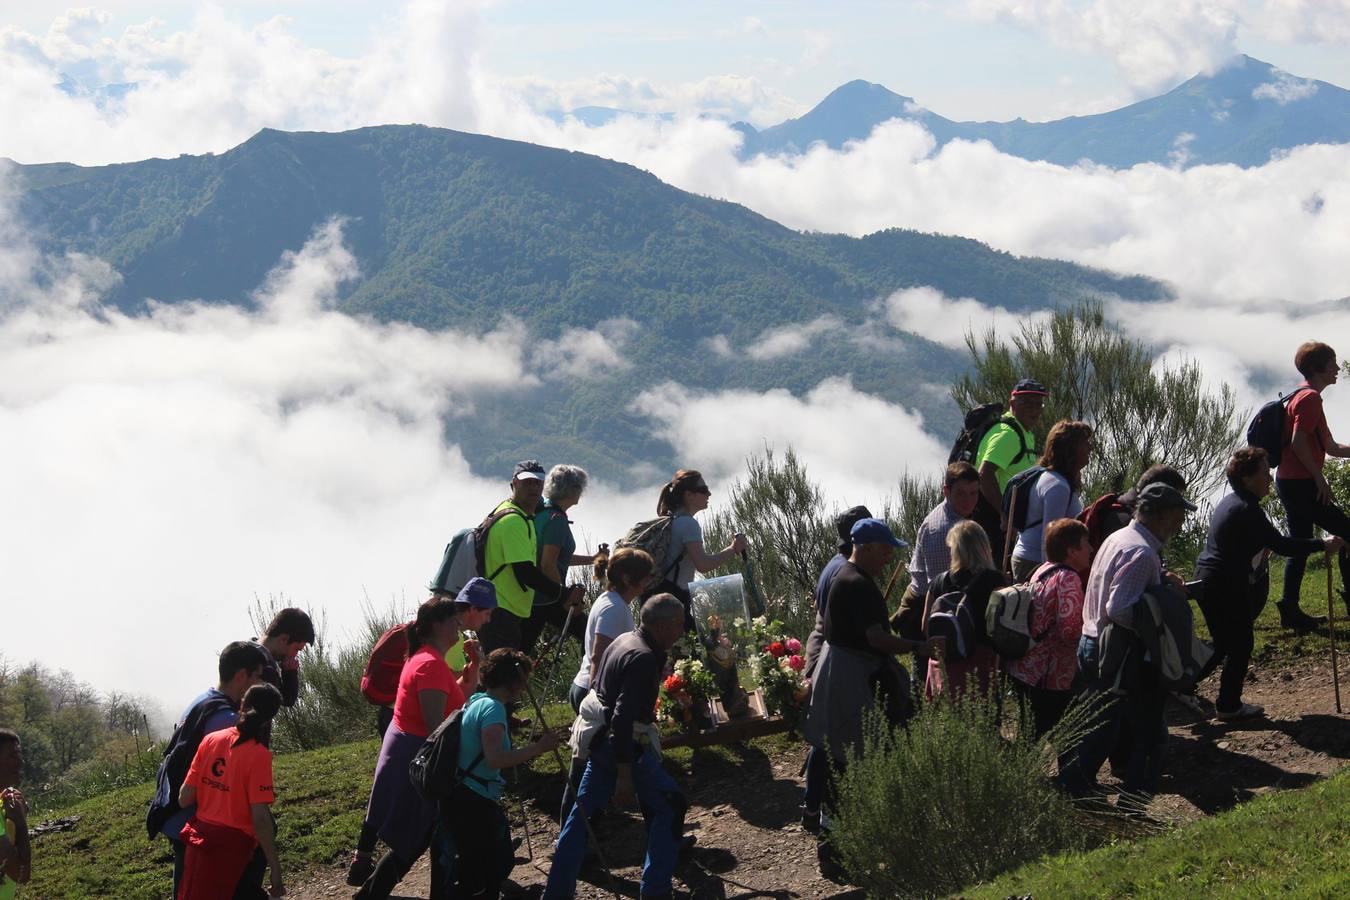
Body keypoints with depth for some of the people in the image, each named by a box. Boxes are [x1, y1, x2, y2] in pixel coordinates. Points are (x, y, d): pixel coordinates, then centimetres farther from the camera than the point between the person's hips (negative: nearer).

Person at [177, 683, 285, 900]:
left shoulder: (210, 740, 0)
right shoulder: (259, 755, -14)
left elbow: (184, 799, 2)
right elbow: (260, 819, -17)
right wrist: (276, 871, -13)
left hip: (198, 840, 4)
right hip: (231, 847, -4)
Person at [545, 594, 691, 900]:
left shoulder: (624, 641, 8)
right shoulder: (643, 659, -22)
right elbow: (623, 719, -27)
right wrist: (624, 776, -27)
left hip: (600, 737, 10)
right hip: (624, 745, -10)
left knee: (584, 809, 14)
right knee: (670, 806, -1)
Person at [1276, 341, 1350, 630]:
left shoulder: (1303, 397, 20)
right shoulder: (1310, 398, -13)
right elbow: (1298, 443, -23)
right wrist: (1320, 479, -18)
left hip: (1290, 483, 10)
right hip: (1301, 484, -10)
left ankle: (1290, 610, 12)